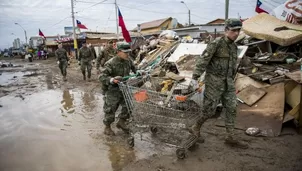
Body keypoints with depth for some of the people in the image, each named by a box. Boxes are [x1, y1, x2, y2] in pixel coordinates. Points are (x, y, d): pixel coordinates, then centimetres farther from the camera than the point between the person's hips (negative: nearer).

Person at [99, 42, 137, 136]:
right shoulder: (110, 63, -23)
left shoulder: (128, 60, -1)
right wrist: (112, 80, -42)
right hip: (113, 90, -6)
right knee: (110, 109, 4)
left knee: (128, 106, 6)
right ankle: (107, 128, 24)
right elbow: (102, 77, -27)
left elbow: (133, 68, 22)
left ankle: (121, 122, 31)